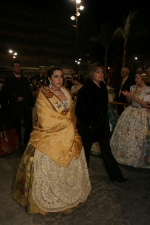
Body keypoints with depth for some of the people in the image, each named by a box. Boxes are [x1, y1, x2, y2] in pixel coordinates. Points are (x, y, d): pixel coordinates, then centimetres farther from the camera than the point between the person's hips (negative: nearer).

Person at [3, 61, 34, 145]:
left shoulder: (25, 79, 16)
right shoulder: (8, 79, 4)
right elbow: (6, 93, -4)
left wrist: (31, 105, 9)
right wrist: (16, 99, -15)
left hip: (27, 107, 3)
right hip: (15, 107, -3)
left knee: (29, 125, 1)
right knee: (17, 127, 6)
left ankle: (26, 141, 19)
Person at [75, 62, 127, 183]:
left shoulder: (103, 88, 5)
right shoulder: (85, 89, -15)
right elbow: (79, 110, -15)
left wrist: (106, 123, 15)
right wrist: (88, 124, -15)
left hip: (102, 124, 6)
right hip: (89, 126, -5)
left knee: (106, 150, 13)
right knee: (86, 151, 11)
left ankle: (115, 175, 27)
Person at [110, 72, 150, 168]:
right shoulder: (133, 87, 6)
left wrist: (134, 96, -21)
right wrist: (127, 96, -9)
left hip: (141, 115, -5)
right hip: (130, 113, 5)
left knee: (137, 137, 0)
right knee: (125, 133, 9)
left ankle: (137, 157, 22)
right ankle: (125, 154, 28)